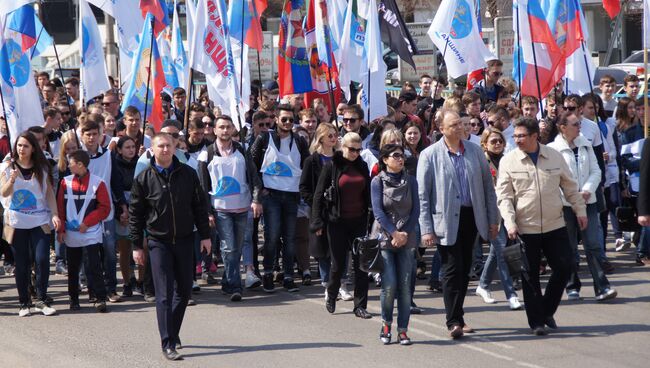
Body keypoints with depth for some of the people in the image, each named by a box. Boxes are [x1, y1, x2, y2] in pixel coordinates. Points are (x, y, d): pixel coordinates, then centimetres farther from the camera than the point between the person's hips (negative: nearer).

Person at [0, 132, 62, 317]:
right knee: (21, 264, 3)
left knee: (42, 259, -11)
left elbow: (49, 192, 6)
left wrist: (55, 214, -6)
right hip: (16, 223, 0)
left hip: (39, 221, 0)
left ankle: (42, 301, 1)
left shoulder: (42, 169, 5)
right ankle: (24, 303, 11)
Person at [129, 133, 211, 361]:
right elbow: (135, 214, 1)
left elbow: (199, 206, 8)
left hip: (185, 239, 3)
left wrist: (205, 235, 4)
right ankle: (168, 344, -7)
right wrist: (137, 246, -1)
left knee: (184, 290, 9)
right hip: (158, 242, -3)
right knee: (164, 294, -7)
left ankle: (172, 332, 28)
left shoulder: (188, 174, 1)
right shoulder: (144, 179, -4)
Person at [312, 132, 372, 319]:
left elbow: (368, 194, 13)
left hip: (359, 221, 3)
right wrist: (317, 222, -7)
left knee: (361, 263, -2)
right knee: (339, 263, 4)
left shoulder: (362, 166, 7)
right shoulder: (331, 166, -3)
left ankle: (360, 305, 3)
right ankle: (331, 295, 30)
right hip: (337, 223, -3)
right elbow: (319, 195, -2)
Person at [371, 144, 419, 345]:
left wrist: (405, 233, -8)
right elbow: (378, 211, -7)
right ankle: (386, 323, 10)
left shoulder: (410, 181, 7)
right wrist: (394, 233, -15)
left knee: (405, 285, -2)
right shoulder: (378, 181, 0)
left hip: (406, 238, 3)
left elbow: (415, 210, 4)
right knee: (389, 284, -10)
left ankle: (402, 329, 4)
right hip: (384, 237, -3)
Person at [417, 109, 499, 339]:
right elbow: (422, 195, -4)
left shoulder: (474, 151, 8)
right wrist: (426, 229, -10)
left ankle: (458, 317, 21)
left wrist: (493, 219, 9)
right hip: (446, 220, -4)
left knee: (464, 269, 10)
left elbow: (487, 186, 13)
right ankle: (453, 322, -7)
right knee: (452, 269, -8)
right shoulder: (430, 155, -3)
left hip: (470, 217, 4)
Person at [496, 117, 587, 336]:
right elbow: (504, 196, -4)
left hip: (555, 225, 2)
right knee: (530, 276, 2)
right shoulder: (508, 161, -2)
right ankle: (536, 321, 12)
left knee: (564, 267, 1)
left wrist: (580, 211, 13)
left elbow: (570, 187, 14)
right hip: (525, 228, -2)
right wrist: (510, 223, -14)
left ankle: (547, 311, 20)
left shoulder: (554, 157, 4)